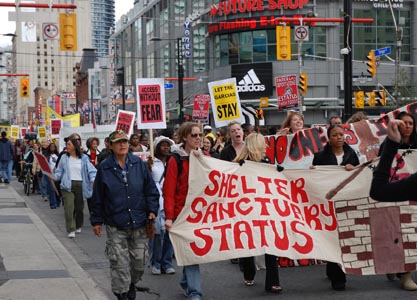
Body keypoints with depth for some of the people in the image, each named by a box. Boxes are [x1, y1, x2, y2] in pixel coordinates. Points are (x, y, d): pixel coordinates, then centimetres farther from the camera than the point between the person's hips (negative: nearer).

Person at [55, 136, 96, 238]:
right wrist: (53, 177, -10)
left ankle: (78, 226, 34)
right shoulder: (64, 158, 7)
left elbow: (91, 170, -1)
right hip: (68, 186, 0)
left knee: (79, 207, 11)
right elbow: (59, 172, 9)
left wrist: (93, 179, -19)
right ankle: (71, 230, -10)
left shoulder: (84, 158, 3)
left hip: (80, 185, 0)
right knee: (69, 208, -12)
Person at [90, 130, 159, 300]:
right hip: (115, 226, -2)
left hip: (139, 223, 2)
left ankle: (132, 284, 38)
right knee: (119, 263, -2)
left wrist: (152, 210, -3)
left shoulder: (139, 164, 2)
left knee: (139, 260, 11)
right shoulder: (104, 168, -2)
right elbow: (98, 197, 4)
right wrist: (97, 221, 6)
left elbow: (151, 189, 6)